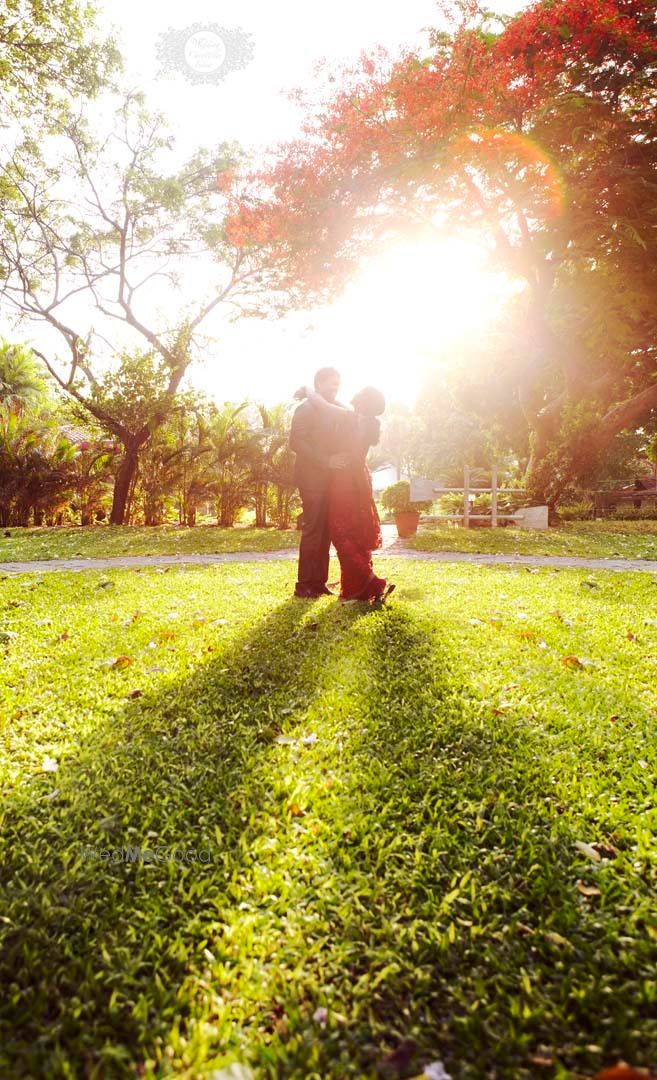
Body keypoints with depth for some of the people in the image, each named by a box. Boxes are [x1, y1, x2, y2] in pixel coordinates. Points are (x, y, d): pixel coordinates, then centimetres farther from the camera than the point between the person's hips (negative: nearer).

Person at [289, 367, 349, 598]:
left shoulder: (335, 410, 20)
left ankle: (318, 582, 11)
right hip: (312, 478, -8)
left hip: (330, 478, 8)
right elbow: (296, 442, -16)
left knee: (325, 531, 6)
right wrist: (326, 460, -22)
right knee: (313, 531, -8)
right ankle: (304, 585, -3)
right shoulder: (306, 408, -5)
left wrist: (336, 461, 5)